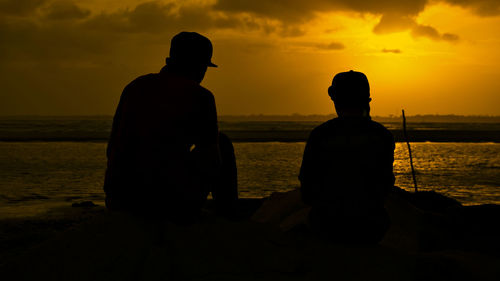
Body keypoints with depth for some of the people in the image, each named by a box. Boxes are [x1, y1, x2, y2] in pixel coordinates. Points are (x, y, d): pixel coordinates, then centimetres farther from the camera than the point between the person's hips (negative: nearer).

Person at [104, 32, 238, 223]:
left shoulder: (135, 87, 10)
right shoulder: (201, 97, -4)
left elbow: (113, 150, 13)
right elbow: (213, 165, -3)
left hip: (122, 199, 5)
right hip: (173, 205, -5)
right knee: (222, 142, 20)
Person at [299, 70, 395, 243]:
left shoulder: (319, 134, -6)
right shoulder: (382, 135, -3)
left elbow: (307, 192, -2)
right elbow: (386, 185, 5)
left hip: (327, 228, 0)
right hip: (370, 231, 0)